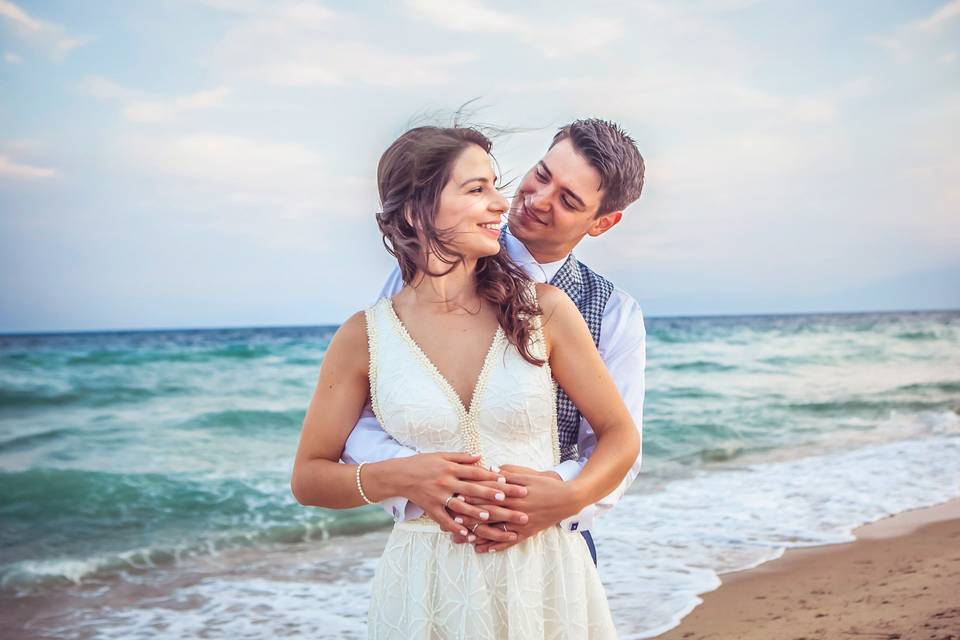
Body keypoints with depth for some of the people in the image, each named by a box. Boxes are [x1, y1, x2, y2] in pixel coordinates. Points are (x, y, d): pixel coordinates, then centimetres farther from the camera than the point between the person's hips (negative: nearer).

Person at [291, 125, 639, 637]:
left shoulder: (543, 309, -5)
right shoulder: (365, 337, -6)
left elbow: (620, 435, 1)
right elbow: (308, 478, 2)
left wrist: (563, 498, -18)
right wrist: (398, 476, -16)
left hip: (545, 576, 1)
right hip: (426, 589, 0)